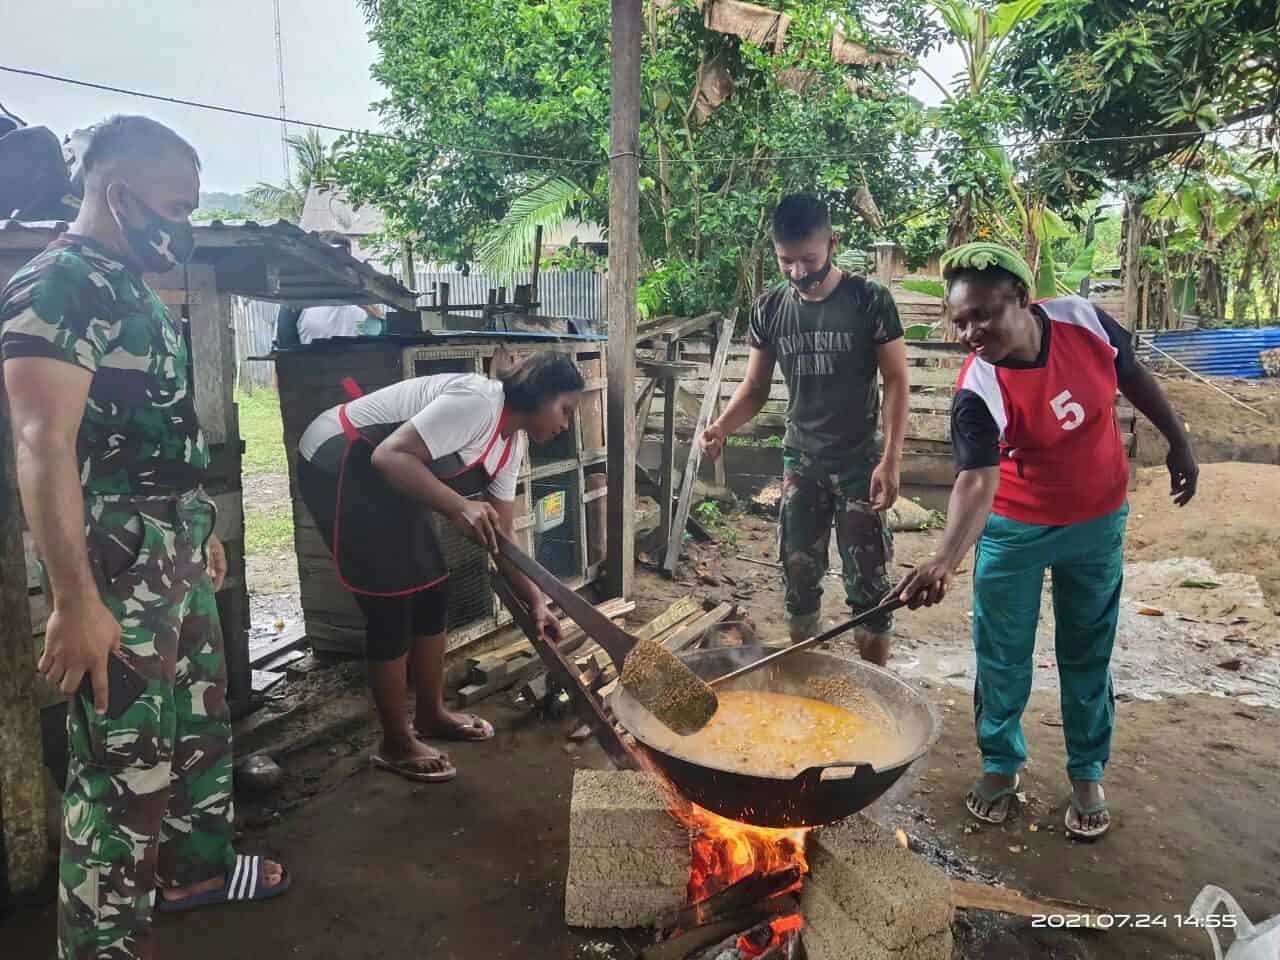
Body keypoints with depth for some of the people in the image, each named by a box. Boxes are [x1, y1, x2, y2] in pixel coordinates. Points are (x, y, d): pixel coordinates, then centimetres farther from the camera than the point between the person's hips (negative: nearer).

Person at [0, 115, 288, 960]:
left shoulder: (134, 289, 14)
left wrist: (198, 531, 23)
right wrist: (75, 601, -26)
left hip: (176, 558, 10)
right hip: (116, 570, -10)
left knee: (201, 723, 21)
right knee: (125, 764, 0)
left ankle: (197, 866, 41)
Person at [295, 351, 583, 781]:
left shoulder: (511, 443, 4)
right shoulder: (477, 401, -25)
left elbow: (502, 536, 7)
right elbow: (390, 456, -33)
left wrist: (535, 601, 0)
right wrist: (460, 507, -40)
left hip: (385, 481, 10)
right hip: (337, 467, -10)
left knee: (432, 594, 10)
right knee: (391, 607, -6)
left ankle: (430, 715, 27)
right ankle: (396, 744, 10)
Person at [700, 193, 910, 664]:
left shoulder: (870, 301, -11)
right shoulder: (769, 310, -1)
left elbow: (895, 382, -9)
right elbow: (755, 386, 6)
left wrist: (891, 459, -17)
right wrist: (723, 425, -14)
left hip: (860, 462, -3)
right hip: (800, 461, 4)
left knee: (867, 584, 3)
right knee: (799, 577, 13)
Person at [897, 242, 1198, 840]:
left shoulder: (1083, 320, -17)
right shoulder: (977, 392, -26)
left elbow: (1133, 377, 3)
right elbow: (976, 481, -37)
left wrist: (1178, 442, 9)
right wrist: (945, 559, -53)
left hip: (1097, 521, 3)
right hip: (1016, 530, -2)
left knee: (1087, 653, 13)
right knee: (1002, 653, 7)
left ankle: (1087, 774, 32)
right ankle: (1000, 764, 30)